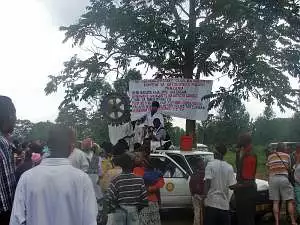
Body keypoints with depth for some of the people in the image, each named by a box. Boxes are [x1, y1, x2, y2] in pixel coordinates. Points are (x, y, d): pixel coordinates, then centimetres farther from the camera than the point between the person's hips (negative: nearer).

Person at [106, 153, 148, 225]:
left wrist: (111, 208, 2)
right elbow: (144, 198, -3)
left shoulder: (116, 180, -13)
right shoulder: (139, 180, -6)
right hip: (133, 211, 2)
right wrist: (138, 208, 12)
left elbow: (110, 198, -16)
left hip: (119, 211, -2)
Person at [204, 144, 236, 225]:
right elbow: (232, 185, -3)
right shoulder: (229, 167, 2)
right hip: (224, 203, 3)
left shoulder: (210, 165, -7)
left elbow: (207, 182, -14)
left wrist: (204, 196, -9)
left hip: (211, 201, -3)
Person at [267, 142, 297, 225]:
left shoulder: (270, 157, 14)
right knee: (290, 201, 3)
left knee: (275, 202, 4)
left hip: (272, 178, 2)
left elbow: (268, 169, 15)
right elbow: (288, 168, 16)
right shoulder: (287, 156, 10)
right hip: (283, 178, -2)